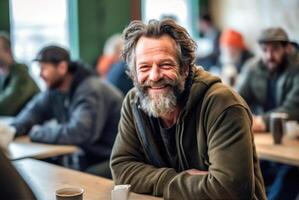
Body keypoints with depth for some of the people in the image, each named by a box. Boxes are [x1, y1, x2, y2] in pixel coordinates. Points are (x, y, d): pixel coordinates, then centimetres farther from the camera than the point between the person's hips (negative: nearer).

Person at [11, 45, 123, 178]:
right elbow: (35, 110, 15)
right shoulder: (55, 88, 3)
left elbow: (78, 132, -32)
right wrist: (13, 128, -7)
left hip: (111, 161, -8)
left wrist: (38, 133, -18)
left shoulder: (90, 91, -23)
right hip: (87, 155, 8)